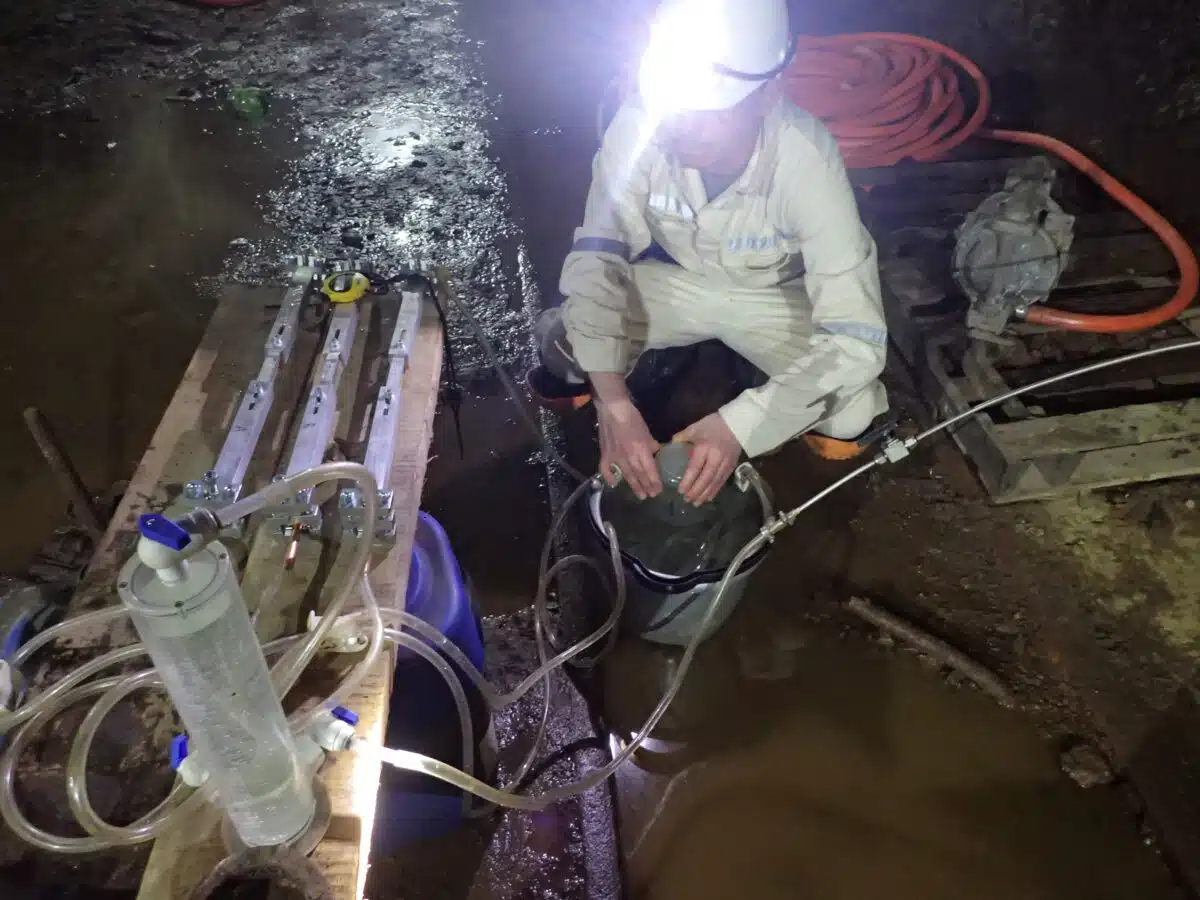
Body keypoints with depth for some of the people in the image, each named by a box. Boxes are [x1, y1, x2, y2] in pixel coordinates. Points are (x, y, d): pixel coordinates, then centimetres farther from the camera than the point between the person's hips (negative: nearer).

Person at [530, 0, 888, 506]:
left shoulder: (804, 159, -35)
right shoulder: (640, 124, -31)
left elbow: (856, 338, -37)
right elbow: (596, 257, -26)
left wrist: (738, 425, -46)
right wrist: (614, 402, -39)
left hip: (776, 298, -1)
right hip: (679, 281, 2)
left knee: (850, 414, -23)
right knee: (561, 340, -21)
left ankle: (818, 418, 14)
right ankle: (582, 378, 17)